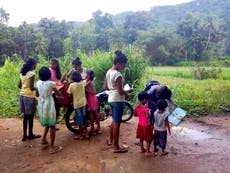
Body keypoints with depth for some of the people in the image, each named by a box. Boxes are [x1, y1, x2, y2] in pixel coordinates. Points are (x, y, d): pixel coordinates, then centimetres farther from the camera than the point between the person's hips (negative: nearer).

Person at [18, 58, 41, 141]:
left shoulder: (22, 73, 8)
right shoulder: (32, 74, -16)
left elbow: (19, 86, 12)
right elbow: (32, 88, -21)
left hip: (22, 96, 8)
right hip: (29, 97, -7)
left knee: (25, 116, 14)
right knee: (30, 116, 6)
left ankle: (24, 135, 21)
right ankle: (30, 135, 18)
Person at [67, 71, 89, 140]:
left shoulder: (72, 85, -14)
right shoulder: (83, 82, -3)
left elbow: (69, 94, -8)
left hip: (77, 104, -4)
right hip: (83, 102, 4)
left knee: (79, 119, 3)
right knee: (84, 117, 15)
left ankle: (80, 135, 13)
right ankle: (86, 133, 22)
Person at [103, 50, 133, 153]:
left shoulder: (108, 72, 6)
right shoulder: (118, 74, -21)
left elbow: (105, 87, 12)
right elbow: (120, 91, -21)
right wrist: (128, 91, -5)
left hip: (111, 99, 9)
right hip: (118, 100, -9)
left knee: (114, 121, 24)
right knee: (117, 123, 0)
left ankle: (110, 140, 38)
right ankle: (116, 147, 11)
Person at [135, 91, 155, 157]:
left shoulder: (136, 107, -2)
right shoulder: (146, 108, -24)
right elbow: (147, 117, -28)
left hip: (140, 124, 7)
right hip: (146, 125, -7)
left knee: (141, 137, 22)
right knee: (149, 139, 8)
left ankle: (142, 149, 36)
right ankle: (147, 152, 13)